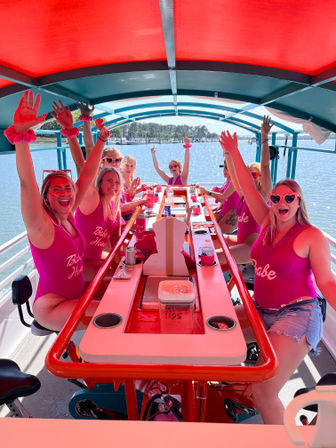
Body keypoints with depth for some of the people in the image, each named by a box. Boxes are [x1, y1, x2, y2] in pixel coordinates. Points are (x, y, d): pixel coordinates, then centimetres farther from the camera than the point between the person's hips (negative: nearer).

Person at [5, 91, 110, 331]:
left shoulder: (68, 216, -2)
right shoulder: (41, 225, -19)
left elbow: (87, 175, -1)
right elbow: (27, 182, -35)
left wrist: (102, 139, 1)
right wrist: (21, 132, -45)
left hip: (77, 296, 7)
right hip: (52, 309, -7)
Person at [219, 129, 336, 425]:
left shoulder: (311, 236, -10)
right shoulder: (268, 225, 5)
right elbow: (249, 188, 7)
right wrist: (234, 154, 9)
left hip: (296, 315, -7)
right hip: (262, 310, 7)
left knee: (264, 392, -13)